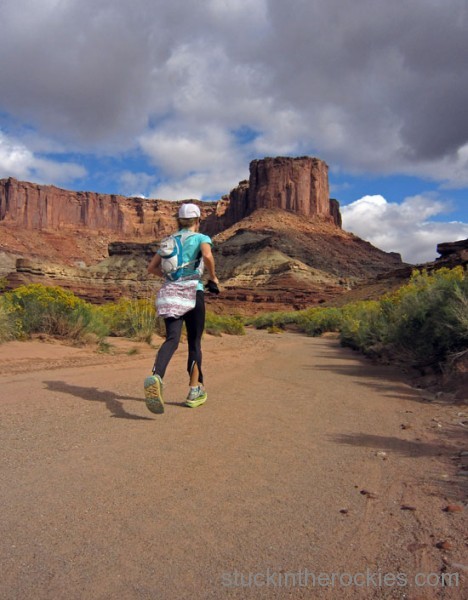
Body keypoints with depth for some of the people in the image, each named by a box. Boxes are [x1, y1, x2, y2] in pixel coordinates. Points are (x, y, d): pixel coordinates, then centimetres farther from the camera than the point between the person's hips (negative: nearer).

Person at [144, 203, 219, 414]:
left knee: (172, 339, -8)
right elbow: (207, 256, -18)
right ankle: (195, 391, 16)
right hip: (192, 293, -3)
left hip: (169, 294, 4)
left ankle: (155, 377, -37)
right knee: (194, 342, 8)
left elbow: (151, 267, 17)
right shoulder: (201, 238, 5)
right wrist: (213, 277, -2)